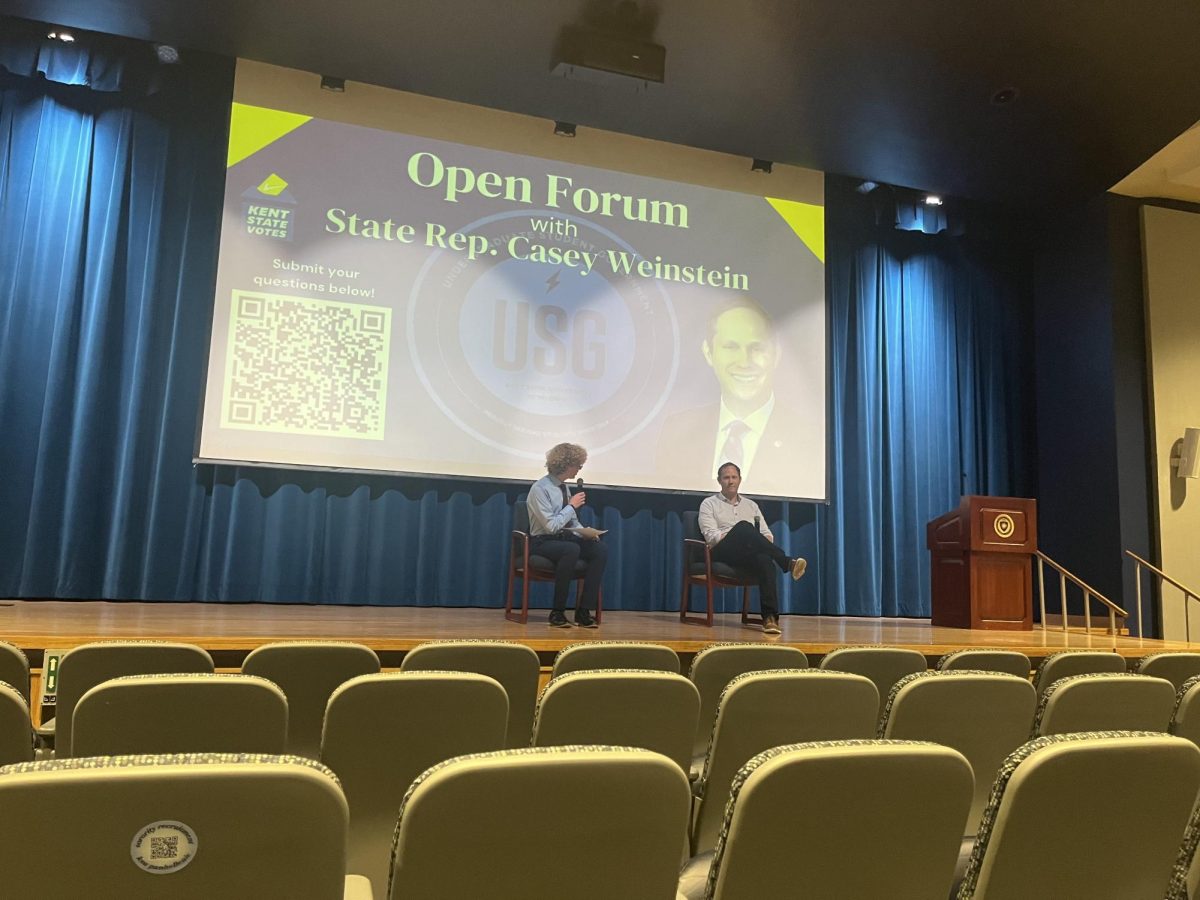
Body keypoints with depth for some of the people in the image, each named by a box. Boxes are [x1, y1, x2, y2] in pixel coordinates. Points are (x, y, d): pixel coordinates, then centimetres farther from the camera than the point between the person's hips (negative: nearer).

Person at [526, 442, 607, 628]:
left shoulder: (564, 488, 10)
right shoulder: (540, 489, -15)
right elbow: (551, 526, -23)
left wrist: (585, 532, -4)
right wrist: (572, 506, -14)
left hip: (565, 538, 7)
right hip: (543, 542, -7)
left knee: (601, 549, -18)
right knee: (572, 550, -38)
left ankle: (584, 611, -18)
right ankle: (557, 612, -25)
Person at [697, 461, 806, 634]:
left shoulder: (751, 505, 27)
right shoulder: (709, 504, 14)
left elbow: (768, 535, 19)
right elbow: (711, 535, -2)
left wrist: (758, 542, -6)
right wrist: (738, 538, -14)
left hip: (749, 555, 3)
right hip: (723, 554, -3)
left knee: (764, 559, -37)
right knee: (743, 527, -35)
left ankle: (770, 617, -45)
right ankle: (787, 563, -38)